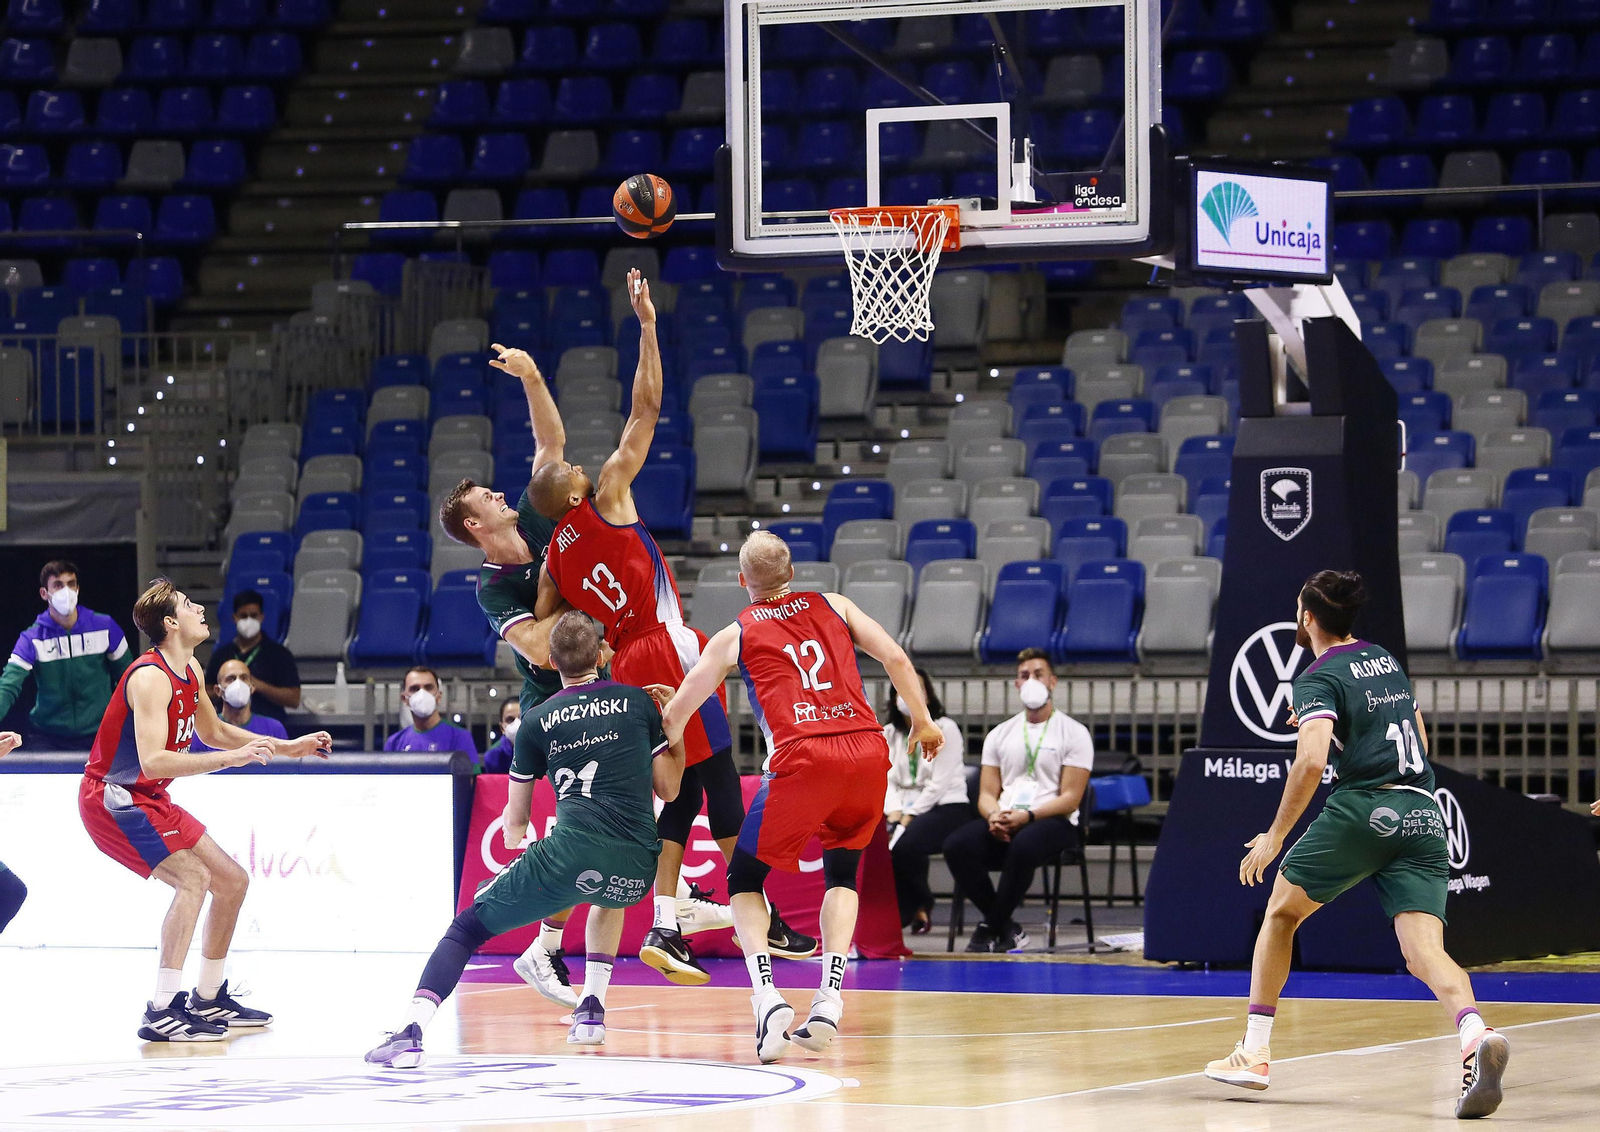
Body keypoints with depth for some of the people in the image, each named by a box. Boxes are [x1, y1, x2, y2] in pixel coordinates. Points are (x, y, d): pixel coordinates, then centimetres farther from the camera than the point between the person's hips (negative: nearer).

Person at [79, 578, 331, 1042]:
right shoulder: (151, 677, -24)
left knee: (233, 881, 11)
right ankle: (162, 1012, -26)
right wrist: (231, 758, -37)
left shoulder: (190, 670, 6)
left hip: (149, 800, 10)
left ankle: (208, 999, 23)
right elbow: (152, 761, -35)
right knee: (193, 877, -25)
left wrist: (288, 748, 16)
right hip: (111, 798, -10)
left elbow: (213, 732, 22)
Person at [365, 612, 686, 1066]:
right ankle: (591, 1011, 29)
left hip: (571, 854, -3)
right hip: (635, 872, 3)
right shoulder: (639, 703, 13)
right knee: (608, 900, 41)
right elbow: (669, 789, 19)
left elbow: (515, 819, 22)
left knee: (468, 926, 10)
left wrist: (516, 839, 45)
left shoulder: (538, 720, 13)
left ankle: (409, 1032, -9)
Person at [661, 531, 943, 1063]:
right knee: (842, 871, 24)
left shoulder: (735, 636, 16)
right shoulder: (833, 605, 22)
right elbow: (895, 658, 13)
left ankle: (768, 998, -8)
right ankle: (829, 1000, 6)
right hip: (869, 750, 3)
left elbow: (676, 715, 19)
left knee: (745, 878, 14)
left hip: (803, 759, -3)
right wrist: (923, 722, 24)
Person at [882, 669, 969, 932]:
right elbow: (888, 781, 6)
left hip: (947, 808, -5)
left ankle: (920, 905, -5)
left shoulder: (945, 729, -4)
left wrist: (909, 816, -17)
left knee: (904, 845, -34)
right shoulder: (889, 734, 14)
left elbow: (939, 784, -11)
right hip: (905, 809, 5)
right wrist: (894, 814, -12)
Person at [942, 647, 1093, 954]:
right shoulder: (999, 735, 18)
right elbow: (987, 793, 13)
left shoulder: (1073, 733, 4)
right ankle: (1007, 930, -16)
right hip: (1004, 822, 4)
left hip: (1054, 823, -4)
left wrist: (1027, 817, -19)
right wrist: (995, 816, -12)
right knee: (957, 845, -28)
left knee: (1023, 846, -41)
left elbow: (1070, 798, -4)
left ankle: (991, 928, -20)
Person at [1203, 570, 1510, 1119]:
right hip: (1423, 814, 5)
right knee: (1424, 951, -8)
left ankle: (1254, 1053, 20)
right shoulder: (1387, 661, 21)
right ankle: (1475, 1035, -40)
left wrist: (1274, 837, -10)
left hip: (1360, 809, -5)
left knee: (1281, 913, 18)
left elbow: (1312, 762, -16)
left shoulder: (1319, 679, -1)